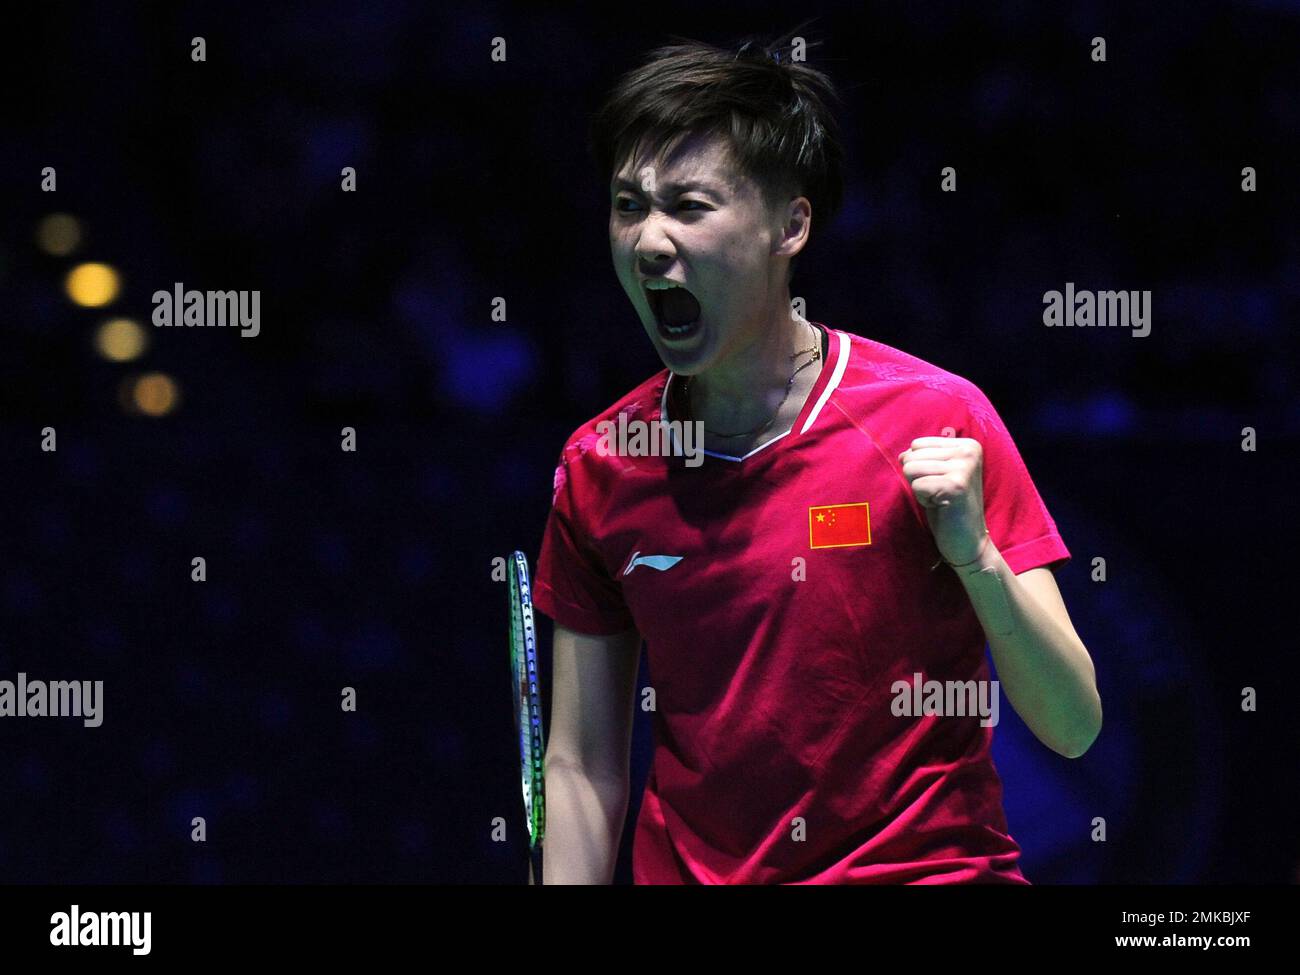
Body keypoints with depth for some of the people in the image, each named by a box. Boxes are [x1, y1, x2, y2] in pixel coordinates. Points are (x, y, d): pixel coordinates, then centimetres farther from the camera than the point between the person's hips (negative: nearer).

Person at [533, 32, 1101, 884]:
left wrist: (975, 554, -22)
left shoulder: (938, 422, -7)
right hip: (686, 869, 5)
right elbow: (582, 771, 7)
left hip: (928, 864, -5)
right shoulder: (597, 466, 2)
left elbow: (1073, 730, -9)